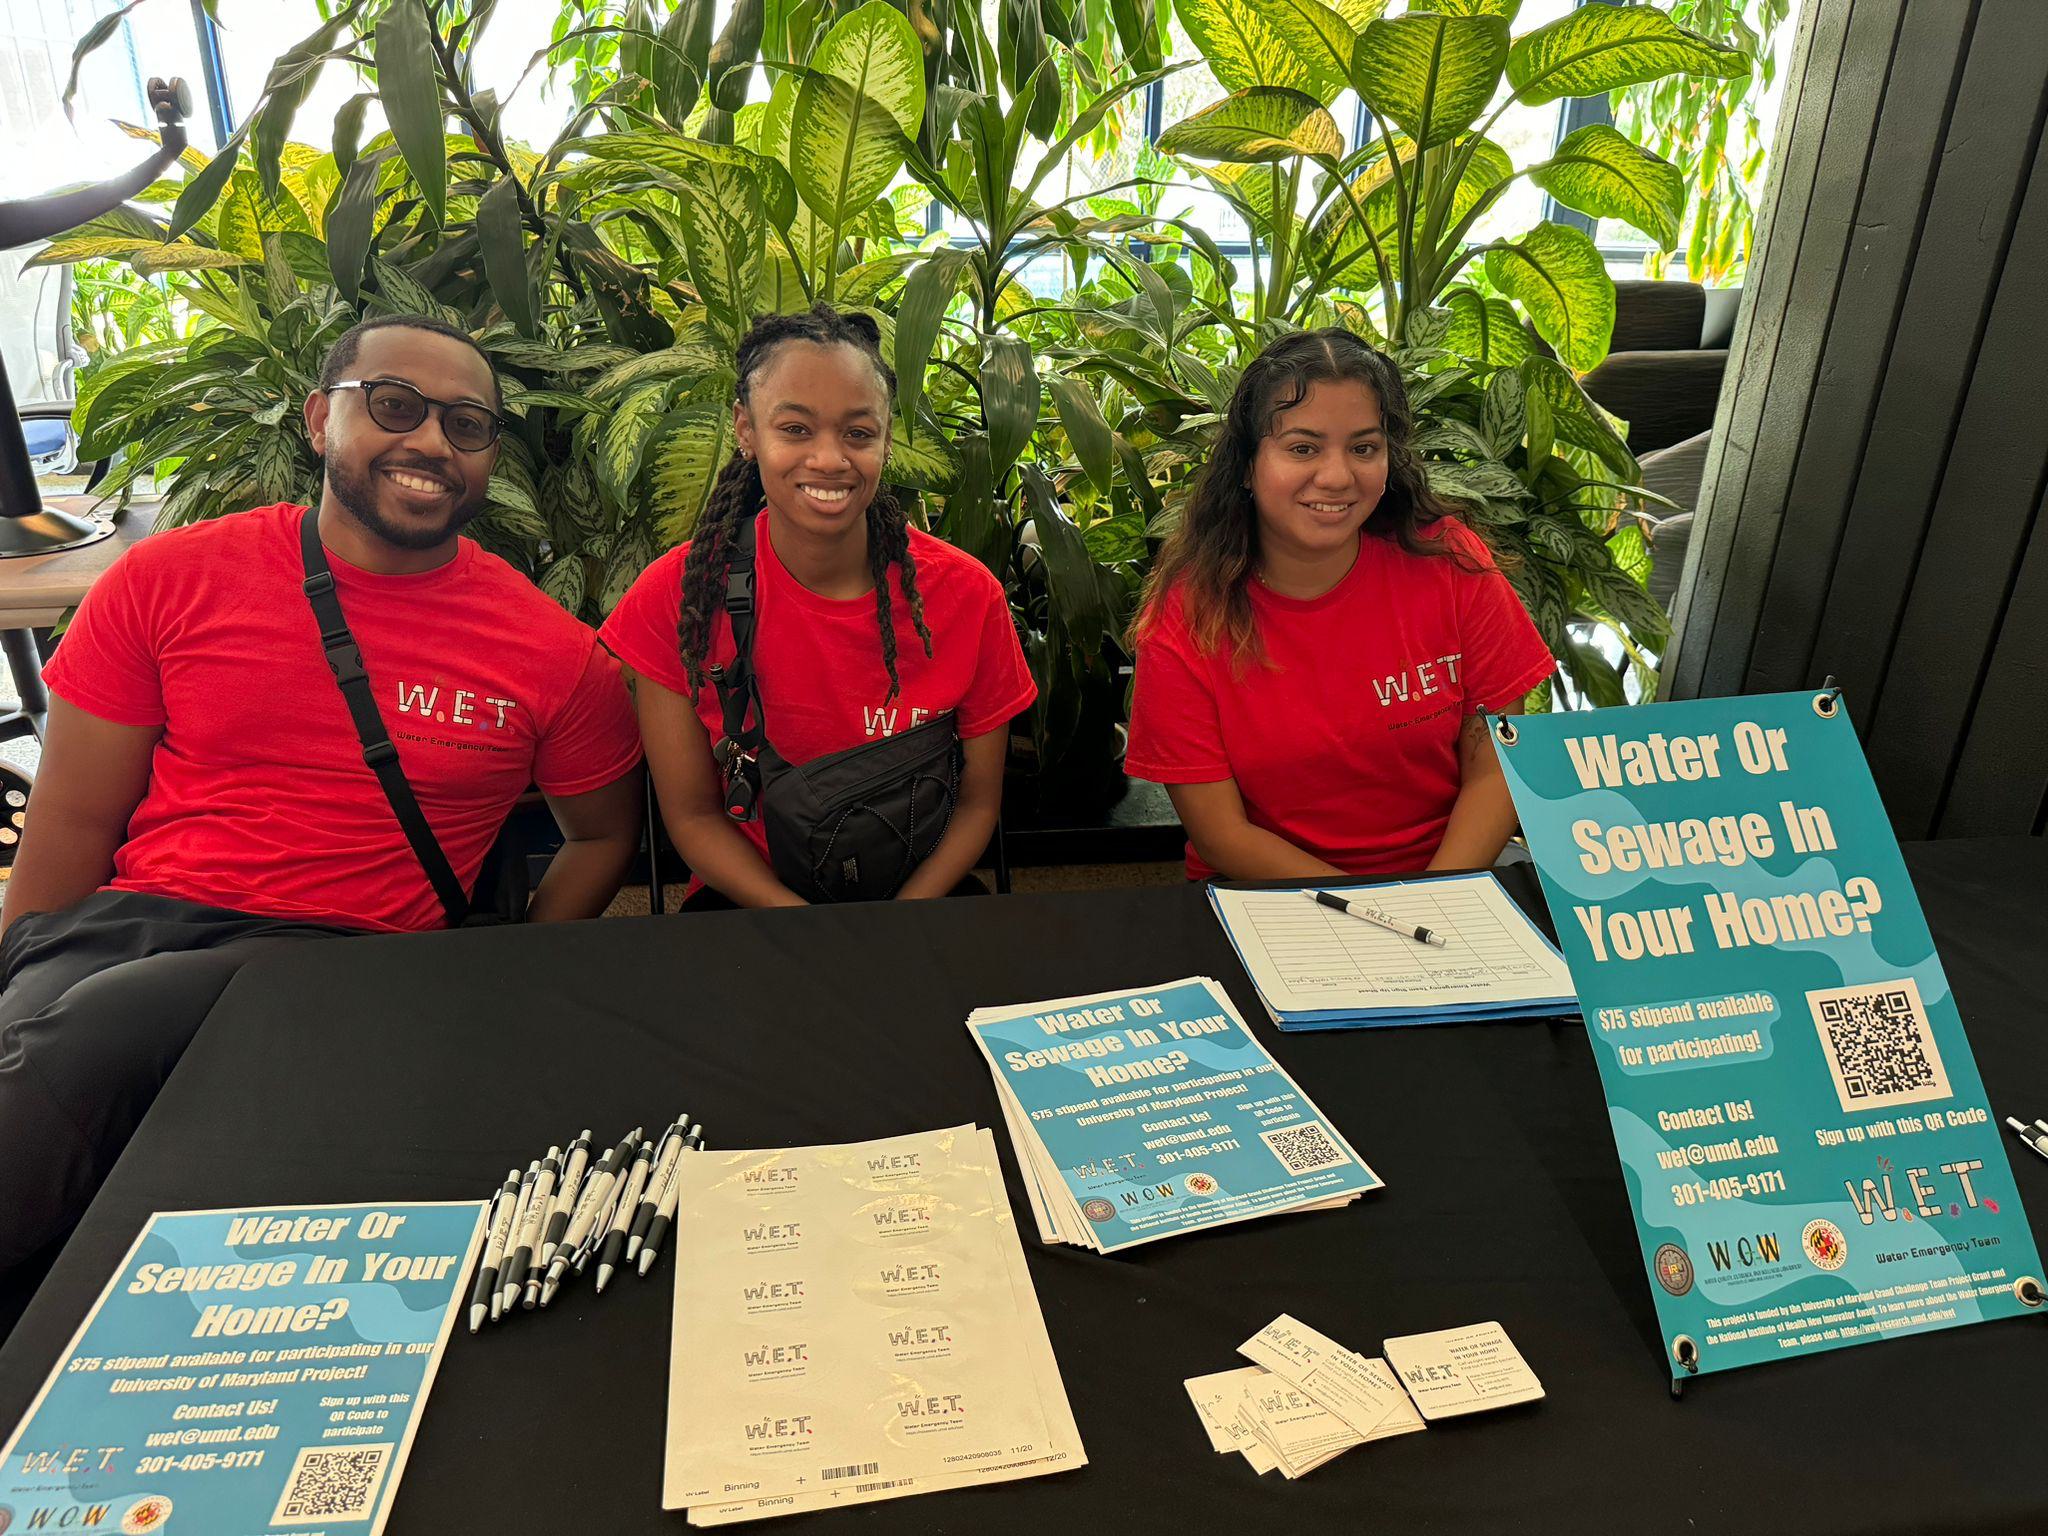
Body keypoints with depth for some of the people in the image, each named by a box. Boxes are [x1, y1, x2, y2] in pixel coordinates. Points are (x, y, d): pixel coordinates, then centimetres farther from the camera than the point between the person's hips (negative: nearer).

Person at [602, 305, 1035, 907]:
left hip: (921, 892, 1)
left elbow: (977, 802, 0)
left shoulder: (967, 595, -8)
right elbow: (692, 814, -4)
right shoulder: (675, 597, -9)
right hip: (751, 898, 0)